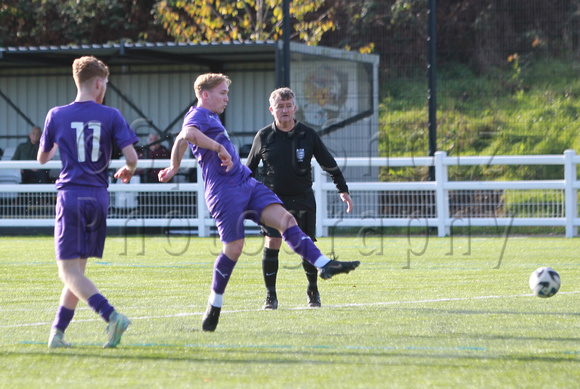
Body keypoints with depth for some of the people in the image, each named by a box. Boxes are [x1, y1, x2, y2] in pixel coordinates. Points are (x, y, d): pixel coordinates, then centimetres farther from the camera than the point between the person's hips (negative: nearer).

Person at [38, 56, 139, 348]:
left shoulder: (57, 115, 2)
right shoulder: (111, 116, 1)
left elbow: (42, 158, 14)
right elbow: (131, 157, -6)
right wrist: (128, 171, 17)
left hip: (70, 195, -2)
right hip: (98, 197, 2)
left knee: (69, 271, -6)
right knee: (77, 268, 13)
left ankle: (111, 316, -26)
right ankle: (57, 332, 13)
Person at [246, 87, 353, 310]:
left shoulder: (308, 135, 1)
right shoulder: (264, 137, 1)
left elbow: (329, 164, 10)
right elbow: (250, 168, 13)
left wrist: (343, 190, 9)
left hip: (303, 199, 0)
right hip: (274, 198, 0)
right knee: (271, 244, -12)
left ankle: (313, 292, 19)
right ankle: (270, 296, -2)